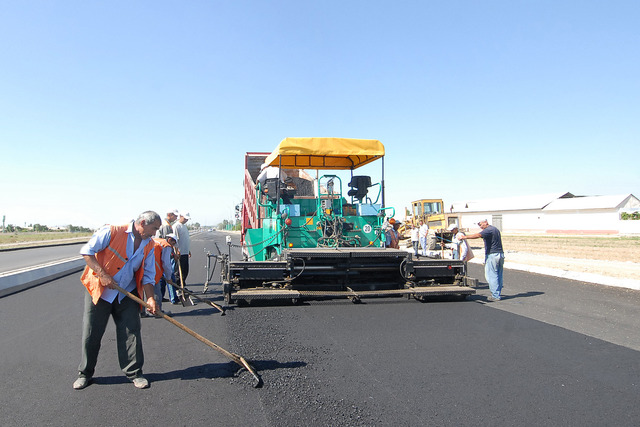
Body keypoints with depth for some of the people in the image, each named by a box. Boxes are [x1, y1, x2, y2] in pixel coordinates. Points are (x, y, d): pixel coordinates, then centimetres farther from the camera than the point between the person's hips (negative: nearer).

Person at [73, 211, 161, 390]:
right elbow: (87, 251, -14)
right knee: (91, 333, 6)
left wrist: (150, 298, -8)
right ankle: (85, 373, 25)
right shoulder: (112, 232, -15)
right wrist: (102, 274, -21)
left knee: (131, 332, 1)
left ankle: (134, 372, 13)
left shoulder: (149, 245, 2)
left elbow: (148, 274, 4)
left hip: (127, 294, 4)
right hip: (99, 290, -3)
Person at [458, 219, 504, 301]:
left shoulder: (488, 230, -12)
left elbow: (478, 235, -28)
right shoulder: (495, 229, 18)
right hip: (500, 254, 9)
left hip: (492, 255, -9)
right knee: (498, 275, 12)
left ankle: (495, 296, -2)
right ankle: (498, 293, 19)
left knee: (492, 276, -4)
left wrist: (464, 237, -34)